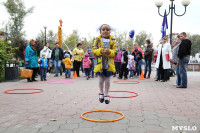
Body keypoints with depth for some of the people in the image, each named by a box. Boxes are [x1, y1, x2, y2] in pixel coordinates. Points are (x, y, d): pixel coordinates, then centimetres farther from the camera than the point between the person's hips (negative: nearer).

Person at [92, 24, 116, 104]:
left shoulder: (112, 40, 3)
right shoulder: (97, 40, 2)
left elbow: (115, 51, -2)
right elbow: (94, 50, -3)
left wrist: (109, 52, -22)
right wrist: (100, 51, -21)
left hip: (109, 63, 0)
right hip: (100, 63, 0)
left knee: (107, 80, 8)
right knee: (101, 79, 10)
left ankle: (106, 95, 25)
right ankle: (101, 93, 32)